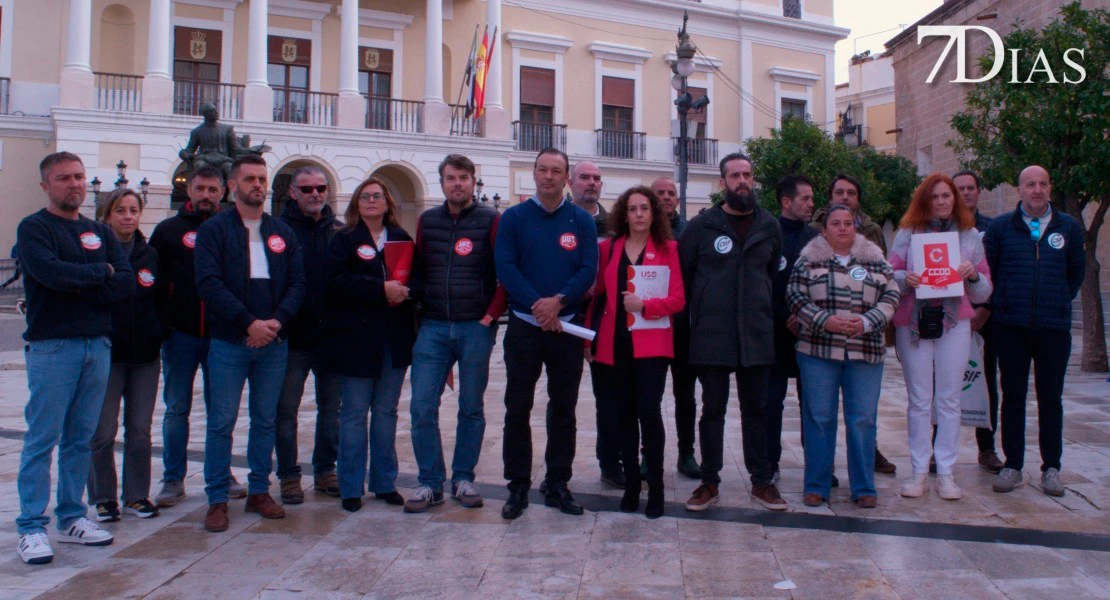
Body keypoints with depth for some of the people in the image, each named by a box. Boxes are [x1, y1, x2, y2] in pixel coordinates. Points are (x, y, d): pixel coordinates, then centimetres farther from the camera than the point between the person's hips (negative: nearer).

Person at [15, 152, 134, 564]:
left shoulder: (100, 232, 16)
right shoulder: (34, 228, 1)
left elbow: (126, 282, 3)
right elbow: (52, 272, -18)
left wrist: (78, 288, -9)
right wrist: (100, 272, -4)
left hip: (97, 344, 5)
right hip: (51, 345, -5)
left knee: (81, 438, 9)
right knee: (42, 438, -4)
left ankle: (72, 518, 18)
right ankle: (31, 527, 3)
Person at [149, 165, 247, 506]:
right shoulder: (169, 230, 5)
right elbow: (153, 279, 3)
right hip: (180, 334, 0)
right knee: (177, 408, 6)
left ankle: (222, 475, 21)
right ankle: (173, 479, 16)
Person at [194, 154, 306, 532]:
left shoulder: (282, 233, 12)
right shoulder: (214, 230, 0)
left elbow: (298, 282, 6)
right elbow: (209, 283, -10)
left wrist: (277, 321, -11)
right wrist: (249, 323, -17)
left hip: (273, 343, 4)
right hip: (228, 343, -3)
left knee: (266, 420, 10)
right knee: (222, 422, 0)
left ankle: (259, 491, 21)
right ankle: (217, 499, 9)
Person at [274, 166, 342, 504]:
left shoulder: (339, 231, 6)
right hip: (294, 337, -3)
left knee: (330, 407, 12)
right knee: (286, 409, 5)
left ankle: (325, 471, 25)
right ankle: (289, 476, 17)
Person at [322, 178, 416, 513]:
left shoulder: (401, 239, 13)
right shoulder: (343, 240, 2)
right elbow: (336, 281, -13)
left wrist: (405, 290, -11)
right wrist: (381, 289, -20)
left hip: (395, 338, 3)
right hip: (355, 337, -3)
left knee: (386, 412, 10)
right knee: (354, 413, 2)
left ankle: (385, 483, 19)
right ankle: (351, 488, 10)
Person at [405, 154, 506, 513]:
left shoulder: (490, 221, 0)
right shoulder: (427, 221, 10)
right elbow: (417, 271, 15)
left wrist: (491, 316, -9)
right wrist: (417, 309, 2)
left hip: (475, 328, -2)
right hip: (433, 327, 3)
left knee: (471, 407, 7)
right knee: (422, 407, -2)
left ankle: (463, 479, 20)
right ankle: (430, 483, 9)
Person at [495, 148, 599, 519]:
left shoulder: (582, 221, 6)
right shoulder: (513, 218, 3)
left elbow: (588, 270, -3)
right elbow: (505, 268, -6)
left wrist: (559, 300, -18)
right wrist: (536, 304, -17)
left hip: (567, 327, 1)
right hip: (524, 326, -1)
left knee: (563, 410, 8)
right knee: (517, 409, 2)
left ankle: (558, 485, 18)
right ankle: (518, 487, 12)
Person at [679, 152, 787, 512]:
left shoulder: (769, 226, 7)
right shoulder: (701, 225, -1)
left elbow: (775, 274, 16)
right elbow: (683, 275, 4)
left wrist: (763, 310, 11)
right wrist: (699, 311, 5)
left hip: (756, 334, 2)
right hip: (711, 335, -2)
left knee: (756, 410, 9)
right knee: (713, 410, 5)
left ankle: (762, 481, 19)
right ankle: (709, 482, 14)